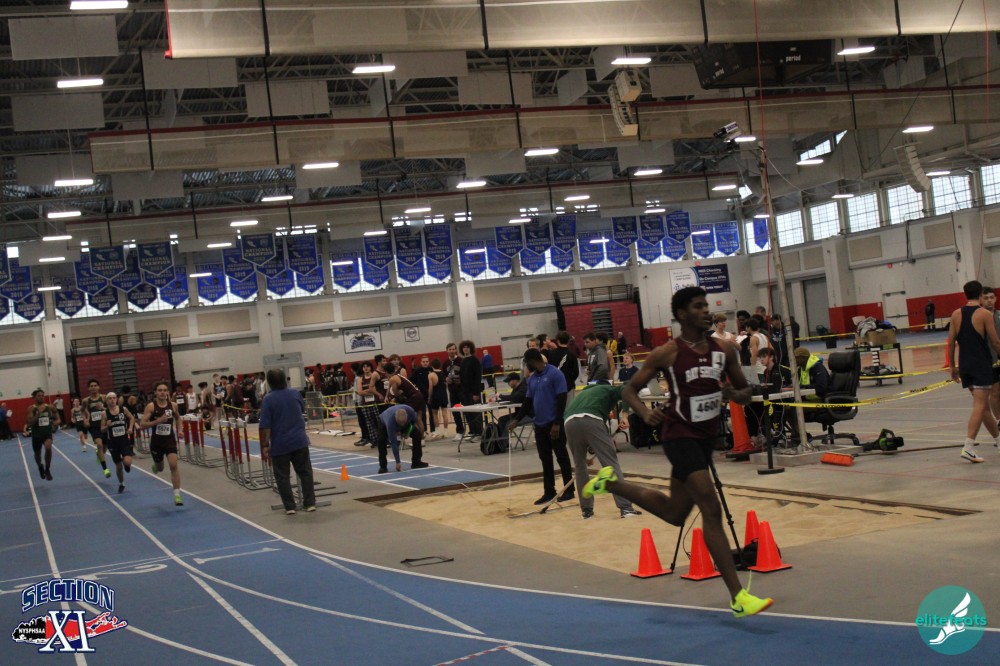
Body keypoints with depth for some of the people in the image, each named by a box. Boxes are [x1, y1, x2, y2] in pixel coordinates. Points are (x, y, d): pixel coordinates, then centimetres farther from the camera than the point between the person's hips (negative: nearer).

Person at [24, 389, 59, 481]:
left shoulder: (50, 407, -2)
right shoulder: (31, 408, -10)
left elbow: (57, 417, 15)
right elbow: (30, 423, -21)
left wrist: (57, 421, -9)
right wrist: (39, 412, -30)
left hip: (47, 432, 0)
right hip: (36, 434, 0)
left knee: (48, 447, -29)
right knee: (37, 454, 16)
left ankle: (47, 470, -10)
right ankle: (40, 467, 52)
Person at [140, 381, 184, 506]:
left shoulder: (173, 405, -1)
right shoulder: (151, 406, -11)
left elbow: (178, 418, 20)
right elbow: (142, 424, -15)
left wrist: (179, 430, 6)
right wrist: (157, 421, -26)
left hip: (170, 440, 1)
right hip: (156, 441, -1)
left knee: (173, 465, -17)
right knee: (160, 468, 17)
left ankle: (177, 495, -13)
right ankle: (156, 466, 58)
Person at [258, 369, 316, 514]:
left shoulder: (268, 399, -12)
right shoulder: (295, 393, 1)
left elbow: (265, 426, -14)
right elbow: (303, 410, 21)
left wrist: (265, 445, -9)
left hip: (279, 445, -3)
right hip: (300, 441, 3)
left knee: (282, 476, 8)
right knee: (305, 472, 13)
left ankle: (289, 506, 8)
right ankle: (310, 503, 14)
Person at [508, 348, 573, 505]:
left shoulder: (555, 374, -12)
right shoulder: (532, 379, 11)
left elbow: (561, 400, -15)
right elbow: (528, 402, 17)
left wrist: (557, 423, -18)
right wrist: (516, 419, 8)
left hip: (555, 424, -7)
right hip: (540, 425, 7)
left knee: (561, 457, 2)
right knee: (545, 459, 9)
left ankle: (569, 490, 11)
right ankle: (549, 492, 16)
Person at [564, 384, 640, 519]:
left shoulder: (584, 393, 44)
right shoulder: (609, 390, 30)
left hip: (569, 422, 5)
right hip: (591, 420, -5)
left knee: (580, 466, 20)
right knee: (611, 463, 0)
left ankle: (586, 510, 22)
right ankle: (625, 508, -4)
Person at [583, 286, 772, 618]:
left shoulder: (724, 351, 3)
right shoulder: (667, 353, -10)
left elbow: (745, 393, 12)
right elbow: (630, 389, -2)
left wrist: (732, 393, -12)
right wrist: (645, 413, -22)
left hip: (707, 436, 7)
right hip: (680, 435, -7)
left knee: (675, 513, 19)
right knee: (712, 510, -15)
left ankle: (611, 482, 38)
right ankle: (738, 597, -13)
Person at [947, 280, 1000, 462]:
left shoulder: (956, 314, 5)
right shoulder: (985, 314, -9)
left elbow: (951, 343, 5)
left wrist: (952, 366, 13)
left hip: (965, 366, 6)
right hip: (982, 365, -5)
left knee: (984, 405, 19)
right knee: (979, 406, -8)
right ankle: (968, 447, -18)